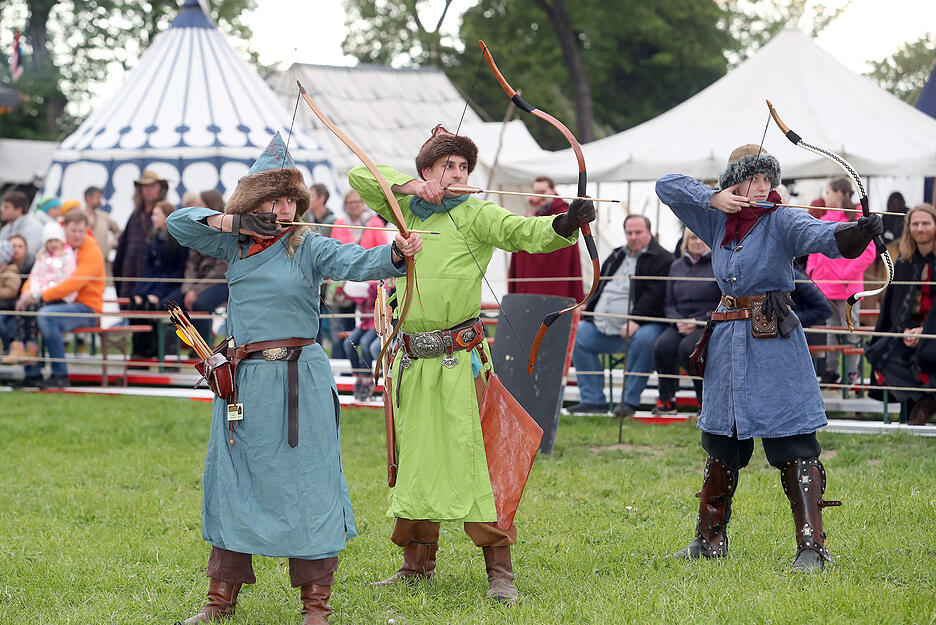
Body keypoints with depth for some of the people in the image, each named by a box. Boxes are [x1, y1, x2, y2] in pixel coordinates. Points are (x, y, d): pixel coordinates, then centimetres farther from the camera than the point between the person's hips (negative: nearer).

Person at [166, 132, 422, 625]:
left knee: (306, 483, -4)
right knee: (232, 482, 9)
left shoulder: (309, 248, -3)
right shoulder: (233, 246, 9)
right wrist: (229, 221, -5)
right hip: (241, 378, 4)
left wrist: (395, 254, -39)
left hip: (298, 380, -4)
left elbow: (358, 262, -18)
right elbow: (178, 223, 12)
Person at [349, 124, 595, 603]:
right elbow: (359, 176, 16)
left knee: (470, 453, -10)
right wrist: (407, 185, -1)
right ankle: (417, 562, 24)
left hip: (459, 360, -5)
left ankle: (499, 569, -7)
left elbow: (523, 232, -19)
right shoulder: (408, 209, 11)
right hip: (412, 360, 5)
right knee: (413, 456, 12)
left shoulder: (475, 214, -4)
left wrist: (563, 226, -39)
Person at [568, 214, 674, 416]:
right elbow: (599, 288, 27)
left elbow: (654, 295, -15)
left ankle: (629, 401, -28)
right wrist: (588, 309, 9)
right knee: (577, 335, -8)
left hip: (641, 325, -7)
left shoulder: (662, 260, -2)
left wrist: (635, 322, -26)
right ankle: (593, 399, -8)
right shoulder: (616, 257, 22)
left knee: (644, 339, -38)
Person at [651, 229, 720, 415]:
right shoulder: (677, 266, 16)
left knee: (688, 347, -34)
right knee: (662, 346, -27)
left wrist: (698, 322, -13)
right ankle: (667, 400, -16)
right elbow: (669, 303, 17)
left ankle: (705, 400, -19)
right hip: (680, 325, 4)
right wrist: (679, 322, -4)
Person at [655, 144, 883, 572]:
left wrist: (858, 232, -47)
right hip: (728, 340, 6)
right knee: (721, 442, 16)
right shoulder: (716, 220, 8)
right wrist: (712, 198, -5)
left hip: (774, 342, -6)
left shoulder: (781, 221, -8)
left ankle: (811, 546, -12)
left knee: (794, 443, -12)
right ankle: (710, 540, 30)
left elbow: (820, 234, -26)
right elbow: (667, 186, 12)